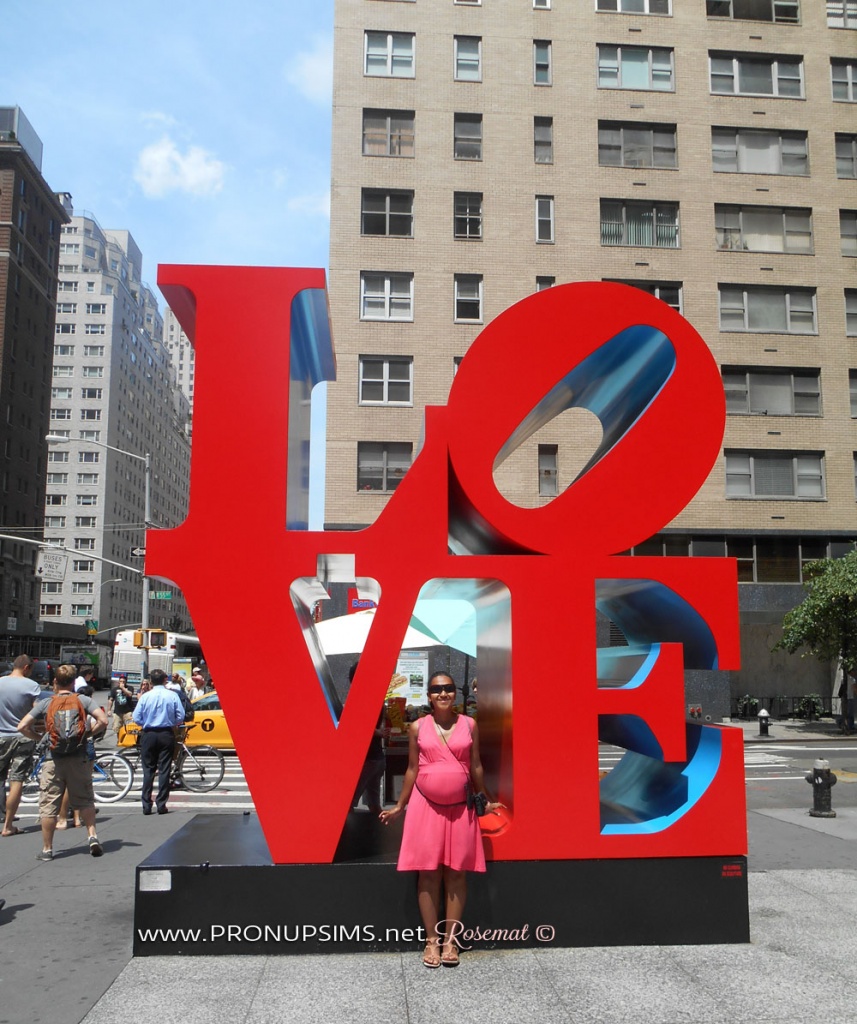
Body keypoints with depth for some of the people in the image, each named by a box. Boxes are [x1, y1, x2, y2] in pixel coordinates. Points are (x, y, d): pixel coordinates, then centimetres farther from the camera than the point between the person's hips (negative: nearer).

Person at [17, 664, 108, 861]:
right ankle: (92, 835, 3)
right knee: (85, 801, 15)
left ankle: (47, 849, 10)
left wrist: (40, 738, 11)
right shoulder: (83, 700, 1)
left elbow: (22, 726, -3)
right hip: (79, 758, 1)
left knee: (48, 806, 6)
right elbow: (103, 721, -10)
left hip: (53, 759, -1)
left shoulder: (45, 703, 2)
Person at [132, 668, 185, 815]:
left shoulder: (145, 696, -4)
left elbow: (136, 718, -3)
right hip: (166, 735, 0)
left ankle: (146, 806, 7)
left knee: (148, 770, 7)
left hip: (148, 735, 0)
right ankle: (162, 805, 3)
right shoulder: (172, 695, -4)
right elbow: (181, 717, -5)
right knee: (164, 770, 4)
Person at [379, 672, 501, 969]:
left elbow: (475, 766, 9)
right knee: (428, 872, 2)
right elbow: (412, 769, 6)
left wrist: (485, 800, 15)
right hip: (426, 805, 0)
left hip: (460, 807, 1)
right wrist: (399, 806, 9)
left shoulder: (469, 725, 1)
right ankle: (431, 940, 12)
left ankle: (450, 940, 14)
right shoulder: (417, 727, 0)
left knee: (456, 872, 4)